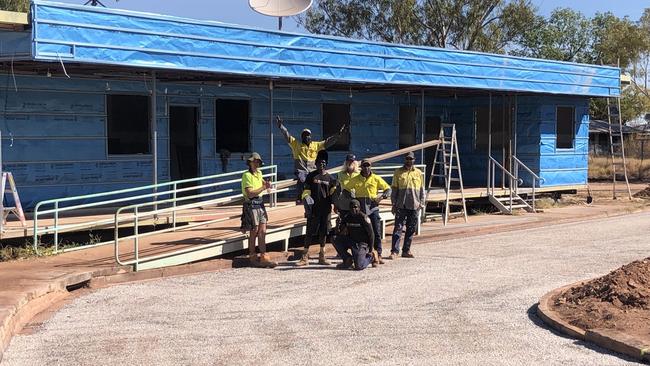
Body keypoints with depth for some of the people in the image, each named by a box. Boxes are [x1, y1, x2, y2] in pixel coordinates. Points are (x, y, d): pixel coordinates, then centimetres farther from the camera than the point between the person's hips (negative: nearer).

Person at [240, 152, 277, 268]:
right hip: (251, 205, -7)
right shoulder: (247, 175, -11)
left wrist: (266, 184, 15)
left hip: (260, 204, 7)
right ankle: (253, 258, 12)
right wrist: (263, 188, -19)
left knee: (262, 232, 3)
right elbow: (250, 194, -21)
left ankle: (264, 257, 4)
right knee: (254, 232, 1)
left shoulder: (259, 173, 13)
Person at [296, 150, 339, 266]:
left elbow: (334, 193, 13)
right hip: (313, 209, -3)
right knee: (310, 232, -4)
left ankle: (322, 256, 17)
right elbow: (306, 192, 2)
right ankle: (305, 257, -1)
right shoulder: (311, 176, 3)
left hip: (326, 209, 3)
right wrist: (307, 207, -9)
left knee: (323, 232, 9)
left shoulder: (330, 178, 9)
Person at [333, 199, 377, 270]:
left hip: (362, 244, -6)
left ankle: (371, 256, 11)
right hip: (351, 241, 6)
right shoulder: (347, 217, 3)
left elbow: (371, 234, -11)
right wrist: (338, 230, -18)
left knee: (358, 266, -21)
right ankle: (347, 260, -1)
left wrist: (370, 250, -12)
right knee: (336, 240, -16)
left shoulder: (364, 218, -13)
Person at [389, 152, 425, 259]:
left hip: (414, 206, 2)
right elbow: (394, 189, 5)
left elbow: (422, 189, 12)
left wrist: (422, 202, 5)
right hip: (401, 206, -2)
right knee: (398, 228, -6)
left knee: (411, 229, 7)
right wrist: (394, 203, 0)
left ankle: (406, 250, 16)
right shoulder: (398, 172, 4)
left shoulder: (418, 173, 9)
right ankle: (394, 251, -4)